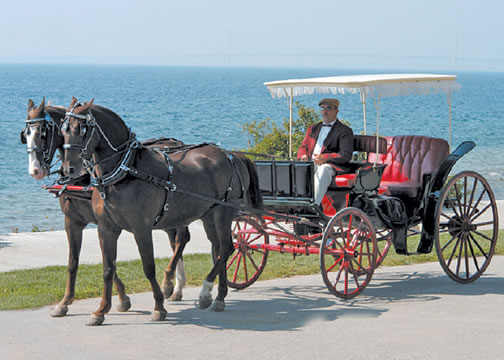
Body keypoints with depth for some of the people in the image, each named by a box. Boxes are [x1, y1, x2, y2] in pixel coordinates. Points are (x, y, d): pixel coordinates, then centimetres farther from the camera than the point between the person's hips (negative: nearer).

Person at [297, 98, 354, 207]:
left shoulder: (345, 131, 8)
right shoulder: (313, 128, 28)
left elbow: (346, 155, -5)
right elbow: (303, 147, 24)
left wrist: (325, 158, -22)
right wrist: (303, 156, -3)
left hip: (331, 166, -5)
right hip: (310, 163, 5)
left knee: (323, 170, -39)